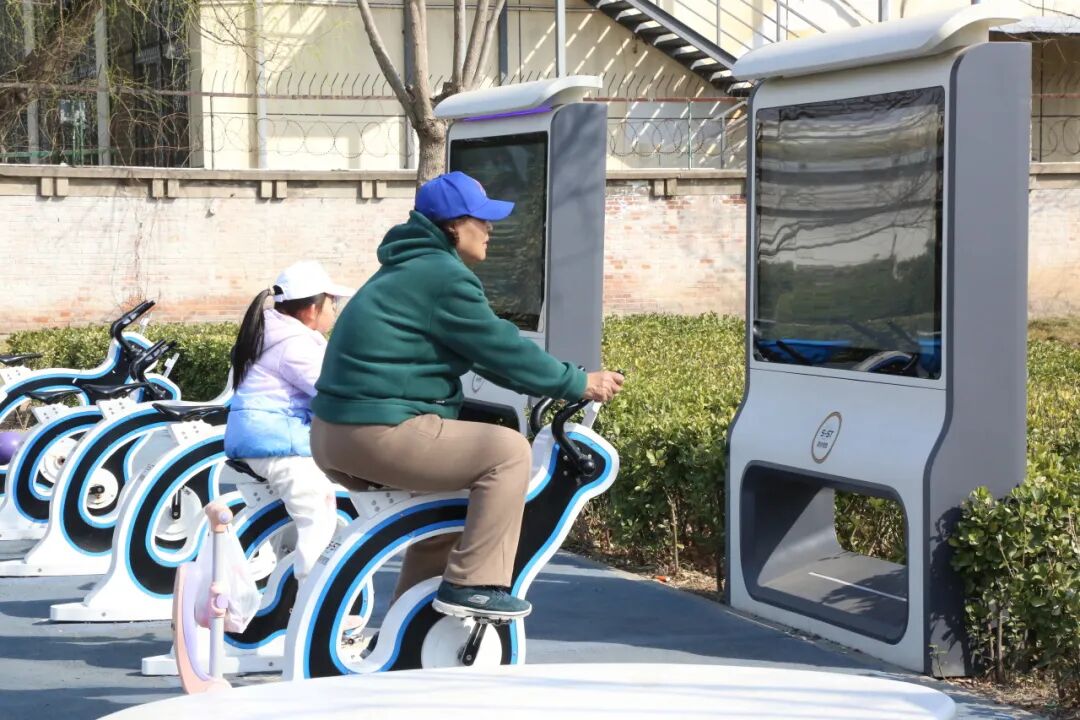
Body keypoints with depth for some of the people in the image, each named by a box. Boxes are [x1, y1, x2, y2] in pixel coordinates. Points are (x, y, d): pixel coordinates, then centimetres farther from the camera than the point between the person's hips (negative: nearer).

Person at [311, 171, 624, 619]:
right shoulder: (445, 277, -12)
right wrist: (579, 384, -1)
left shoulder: (408, 269, 20)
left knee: (448, 500, 29)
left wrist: (558, 383, 20)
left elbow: (485, 349, 23)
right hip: (381, 435, -11)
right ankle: (472, 584, -11)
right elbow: (501, 349, -11)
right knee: (508, 451, -11)